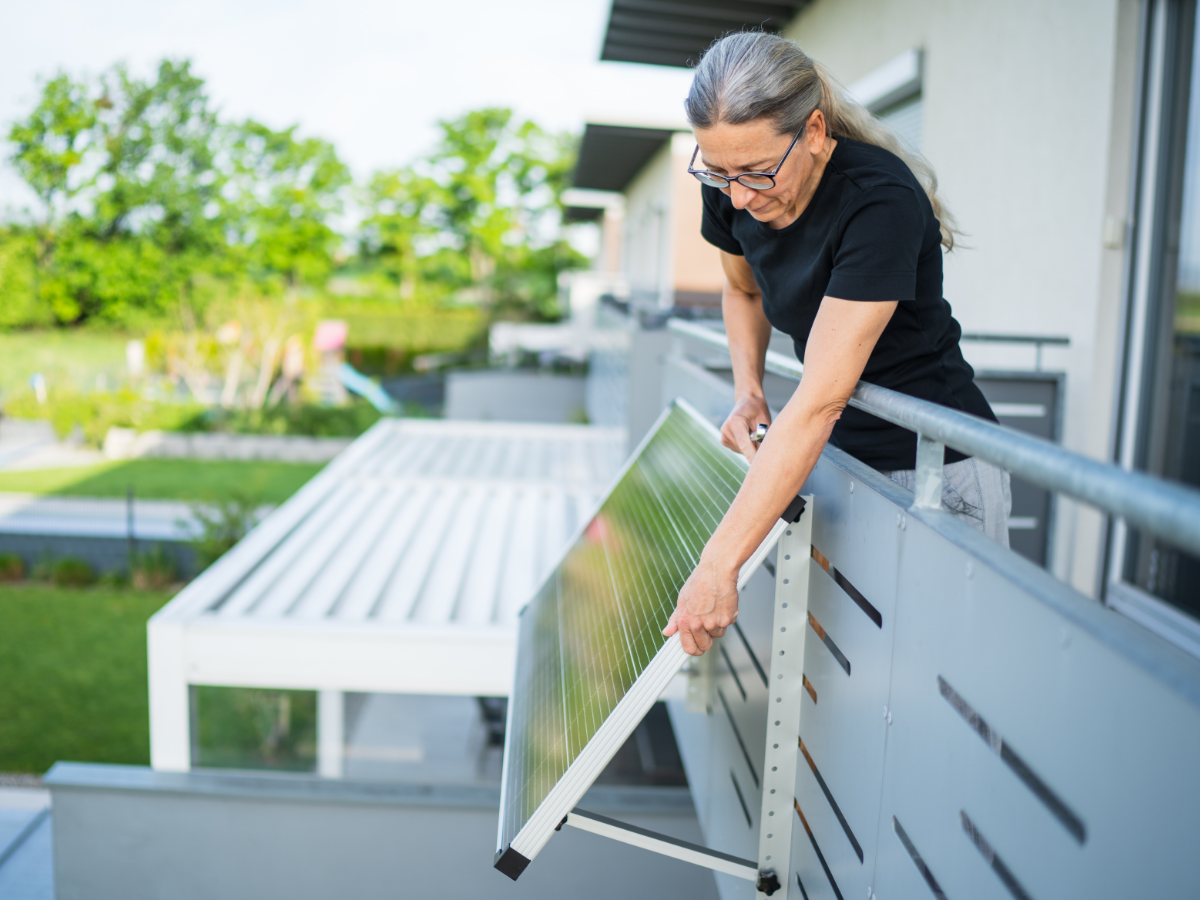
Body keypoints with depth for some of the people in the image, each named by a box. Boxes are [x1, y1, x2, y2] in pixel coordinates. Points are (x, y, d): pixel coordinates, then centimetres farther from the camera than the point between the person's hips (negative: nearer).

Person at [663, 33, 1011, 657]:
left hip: (933, 467, -6)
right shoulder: (730, 191, -8)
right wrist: (747, 391, -3)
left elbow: (818, 403, -33)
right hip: (834, 452, 6)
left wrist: (719, 563, -34)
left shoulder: (881, 202, -28)